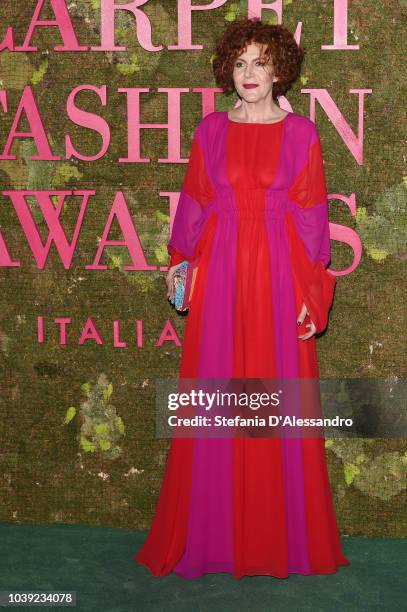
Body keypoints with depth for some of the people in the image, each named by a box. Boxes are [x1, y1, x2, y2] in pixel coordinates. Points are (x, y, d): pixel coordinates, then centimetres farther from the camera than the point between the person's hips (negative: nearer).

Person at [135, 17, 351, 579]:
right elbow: (193, 205, 8)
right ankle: (215, 533, 15)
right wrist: (179, 265, -2)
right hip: (220, 274, 1)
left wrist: (311, 295, -5)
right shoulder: (211, 131, 7)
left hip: (279, 276, -1)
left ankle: (283, 534, 15)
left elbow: (312, 219, 0)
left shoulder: (301, 133, 2)